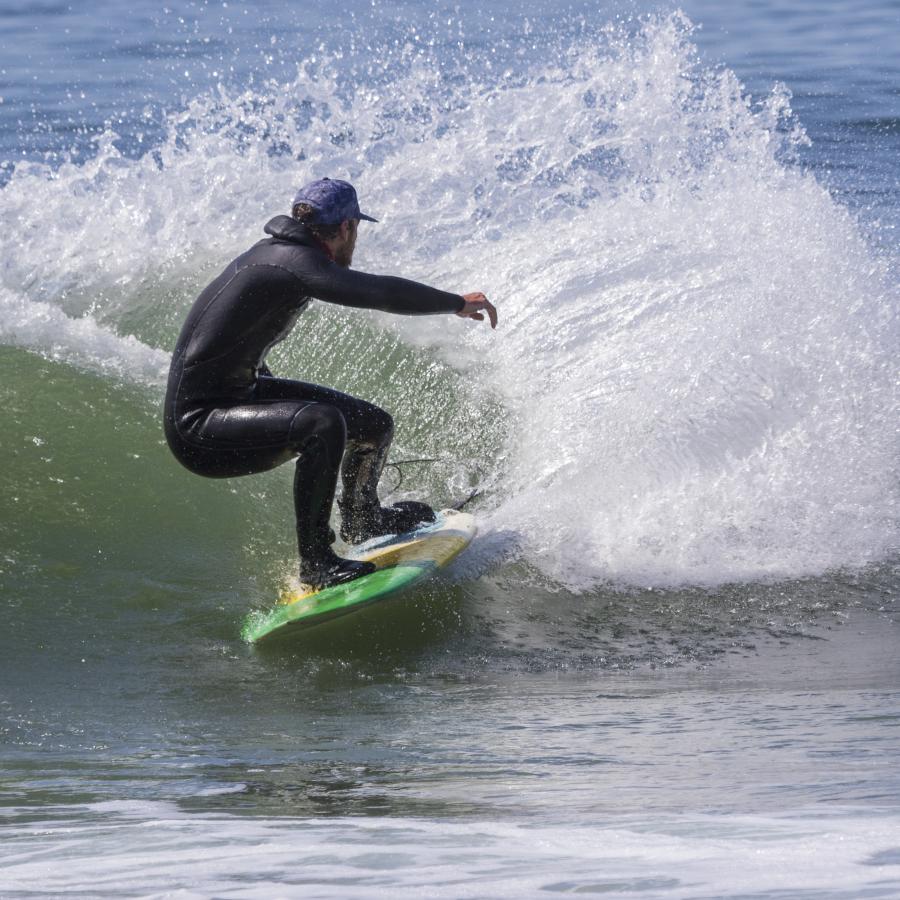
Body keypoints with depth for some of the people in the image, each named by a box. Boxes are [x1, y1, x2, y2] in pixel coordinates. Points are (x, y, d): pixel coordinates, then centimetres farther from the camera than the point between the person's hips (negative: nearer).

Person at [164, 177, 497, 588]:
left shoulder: (273, 251, 8)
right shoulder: (294, 264, -23)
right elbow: (383, 293, -33)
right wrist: (459, 304, -20)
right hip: (197, 429, -10)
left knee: (375, 426, 17)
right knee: (322, 425, -34)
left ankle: (361, 519, 47)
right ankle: (315, 561, -22)